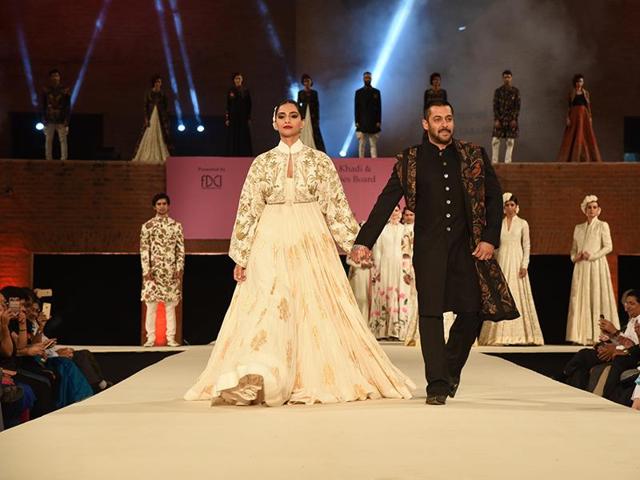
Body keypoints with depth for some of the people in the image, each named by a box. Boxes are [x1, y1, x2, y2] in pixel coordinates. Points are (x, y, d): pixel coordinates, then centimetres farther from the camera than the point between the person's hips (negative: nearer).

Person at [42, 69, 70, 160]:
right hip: (49, 120, 2)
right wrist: (44, 120, 0)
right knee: (48, 140, 2)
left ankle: (64, 160, -2)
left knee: (63, 140, -4)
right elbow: (43, 106, 6)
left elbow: (68, 107, 0)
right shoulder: (46, 90, 4)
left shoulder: (65, 90, -1)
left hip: (61, 120, -2)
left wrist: (67, 121, -7)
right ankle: (48, 160, 7)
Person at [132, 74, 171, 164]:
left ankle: (161, 156, -1)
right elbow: (145, 107, 1)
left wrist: (166, 120, -3)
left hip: (161, 117, 1)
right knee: (148, 136, -4)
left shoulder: (163, 94, 5)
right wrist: (146, 118, -9)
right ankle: (147, 156, -3)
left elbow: (166, 108, 4)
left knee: (161, 136, -1)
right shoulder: (148, 93, 3)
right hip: (151, 117, -1)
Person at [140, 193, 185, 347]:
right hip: (153, 271, -1)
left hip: (171, 271, 1)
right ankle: (150, 338, 5)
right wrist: (146, 270, -8)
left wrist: (179, 268, -4)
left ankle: (171, 338, 6)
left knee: (170, 306, 2)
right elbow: (144, 249, 0)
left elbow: (181, 249, 5)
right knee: (151, 306, -2)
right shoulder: (147, 226, 4)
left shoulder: (176, 225, 6)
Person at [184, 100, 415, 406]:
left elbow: (336, 206, 6)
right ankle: (255, 380, -9)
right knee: (266, 309, -9)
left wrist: (354, 243, 0)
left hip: (311, 243, 0)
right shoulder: (262, 163, 7)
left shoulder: (320, 161, 6)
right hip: (271, 243, 0)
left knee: (316, 310, 0)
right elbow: (248, 210, 6)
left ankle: (316, 379, 11)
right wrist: (241, 256, 2)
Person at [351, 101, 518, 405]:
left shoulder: (474, 156, 9)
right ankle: (437, 384, 2)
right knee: (431, 312, -4)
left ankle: (451, 368, 26)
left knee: (473, 311, 1)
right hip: (429, 248, -1)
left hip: (468, 246, 1)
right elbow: (386, 203, 2)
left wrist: (490, 239, -2)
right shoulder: (410, 161, 6)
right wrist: (364, 241, -6)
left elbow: (495, 197, 9)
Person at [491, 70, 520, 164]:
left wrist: (514, 119, -8)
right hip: (500, 119, 0)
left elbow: (517, 106, 1)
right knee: (495, 140, -6)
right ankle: (494, 162, -1)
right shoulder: (498, 91, 2)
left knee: (510, 142, 0)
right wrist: (496, 120, -8)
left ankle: (507, 162, 4)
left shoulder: (516, 91, 3)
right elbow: (495, 106, 0)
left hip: (511, 120, 0)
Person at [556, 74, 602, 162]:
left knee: (586, 137, -2)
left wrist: (590, 117, -2)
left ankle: (586, 158, 1)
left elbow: (589, 106, 7)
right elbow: (569, 106, 2)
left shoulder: (586, 93, 8)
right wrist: (568, 118, -8)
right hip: (574, 116, -2)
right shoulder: (571, 93, 4)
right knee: (573, 137, -4)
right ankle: (573, 158, -3)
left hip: (584, 116, 2)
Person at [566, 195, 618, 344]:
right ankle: (582, 335, 0)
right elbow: (573, 248, 18)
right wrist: (575, 257, -3)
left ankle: (598, 336, -6)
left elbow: (608, 247, -5)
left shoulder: (603, 226, 3)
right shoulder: (578, 228, 16)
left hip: (596, 266, -4)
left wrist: (591, 256, -12)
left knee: (596, 298, -7)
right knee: (579, 298, -1)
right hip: (581, 267, 5)